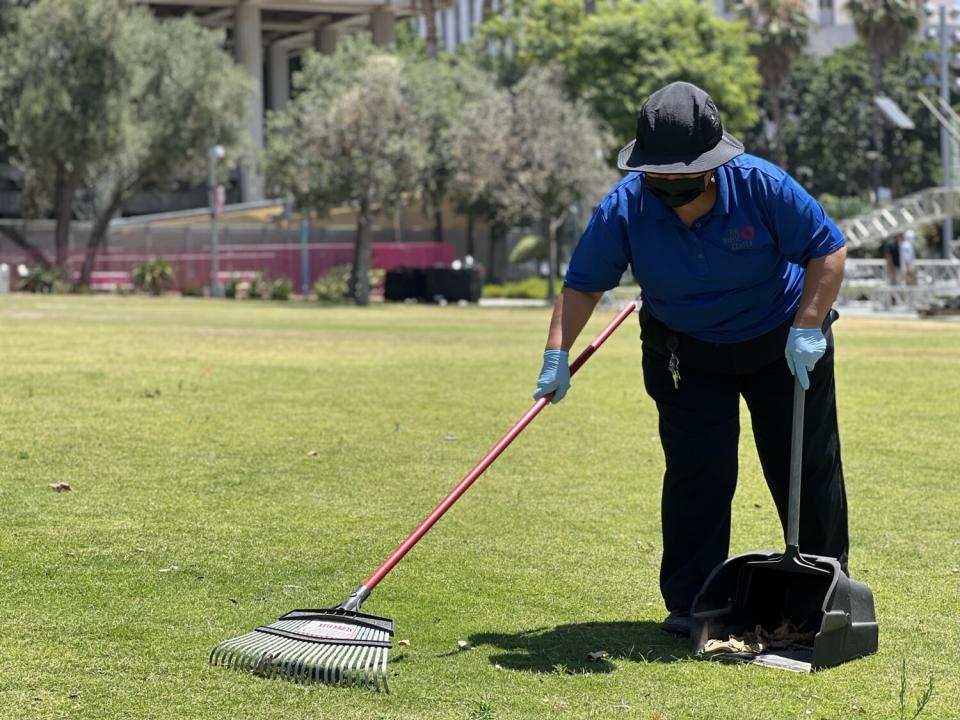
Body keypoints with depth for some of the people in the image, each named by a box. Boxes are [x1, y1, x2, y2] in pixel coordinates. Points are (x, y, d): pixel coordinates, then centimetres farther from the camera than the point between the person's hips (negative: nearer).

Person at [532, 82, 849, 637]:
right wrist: (558, 355, -18)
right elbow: (583, 284, -9)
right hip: (687, 356, 1)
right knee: (697, 472, -10)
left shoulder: (762, 185, -25)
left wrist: (807, 328, -23)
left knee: (808, 468, 5)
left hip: (783, 346, 0)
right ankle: (690, 602, 1)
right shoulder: (625, 207, -20)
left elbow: (829, 251, -17)